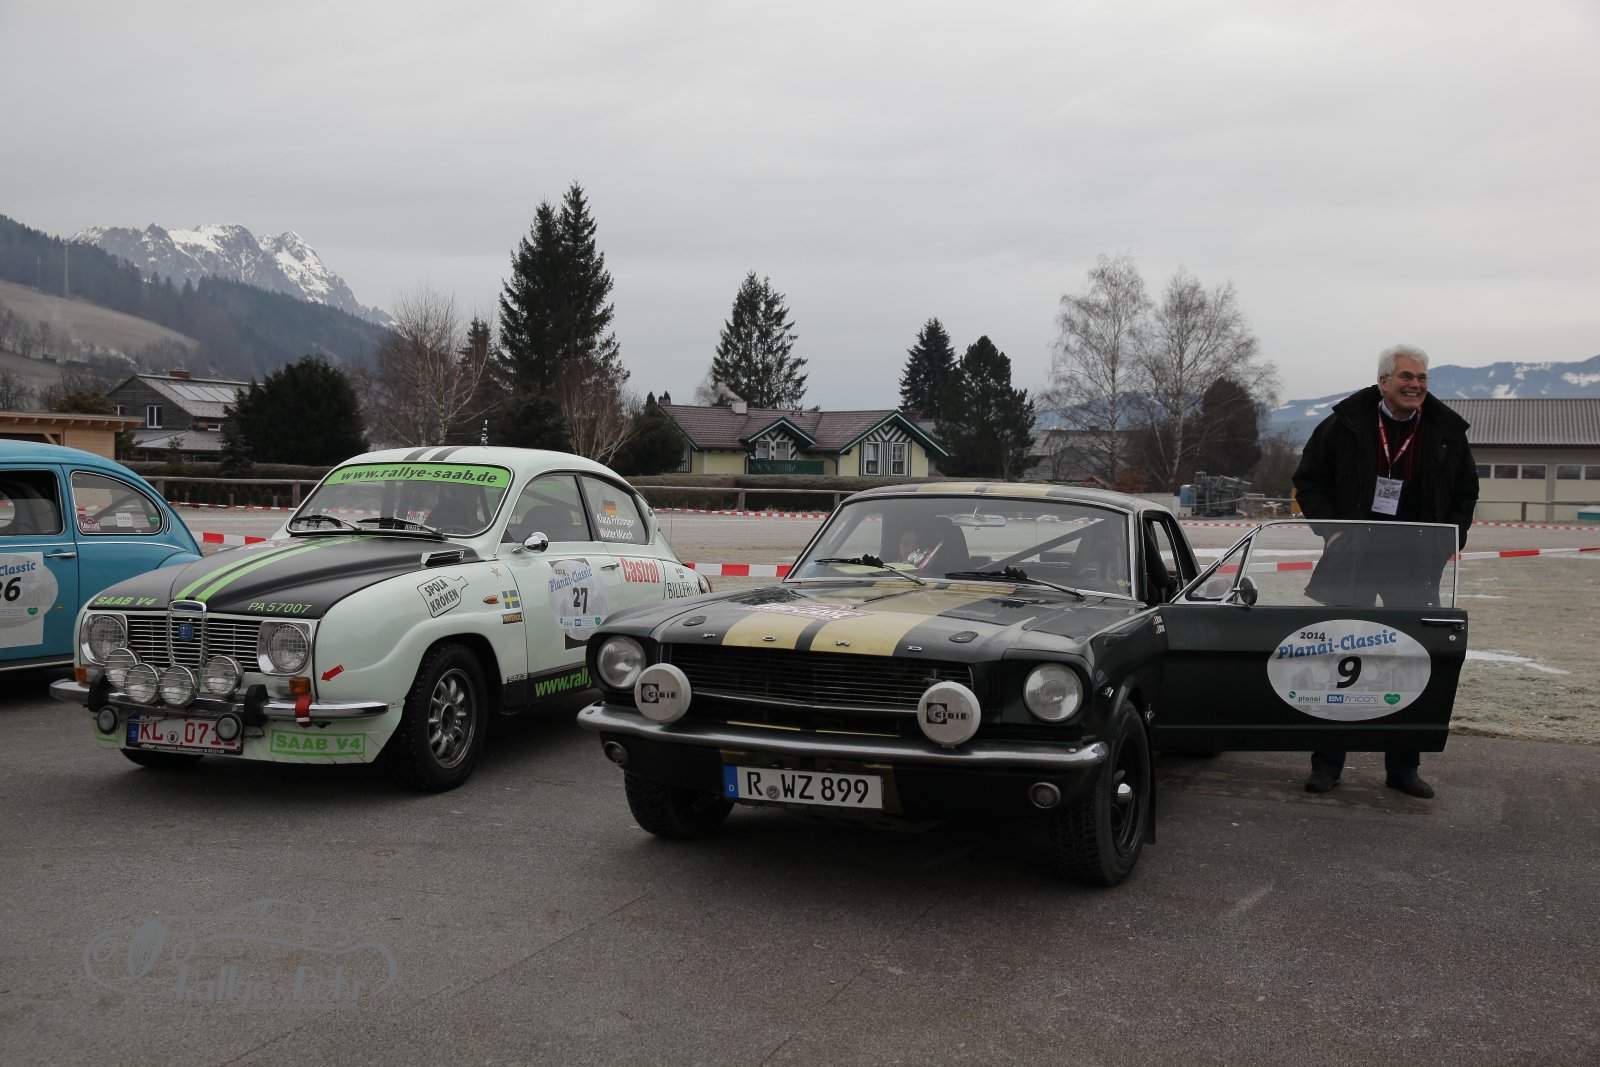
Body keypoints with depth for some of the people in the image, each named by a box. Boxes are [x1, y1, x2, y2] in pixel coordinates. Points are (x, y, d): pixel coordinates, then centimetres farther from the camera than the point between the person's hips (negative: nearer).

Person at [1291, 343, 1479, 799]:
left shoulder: (1447, 431, 3)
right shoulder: (1345, 423, -4)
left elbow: (1465, 494, 15)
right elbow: (1308, 479, 4)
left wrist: (1450, 539, 0)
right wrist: (1330, 528, -7)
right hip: (1351, 557, -2)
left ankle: (1403, 768, 18)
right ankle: (1327, 764, 12)